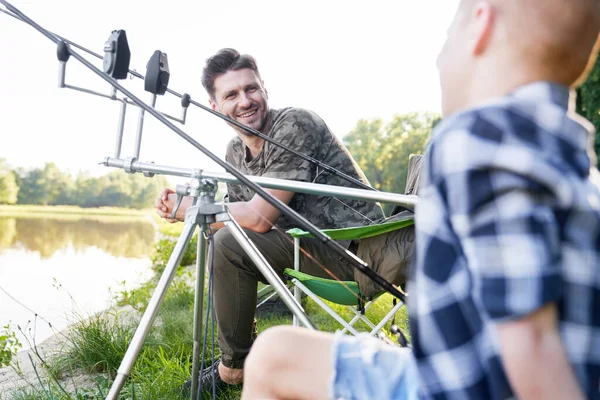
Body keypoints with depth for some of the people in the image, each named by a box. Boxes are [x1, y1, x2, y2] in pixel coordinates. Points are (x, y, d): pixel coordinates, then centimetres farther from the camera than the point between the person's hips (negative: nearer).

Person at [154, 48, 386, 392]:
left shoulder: (294, 125, -19)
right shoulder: (236, 151, 7)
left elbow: (258, 218, -25)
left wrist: (186, 208, -14)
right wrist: (183, 208, -6)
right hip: (312, 243, 9)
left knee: (229, 246, -21)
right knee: (224, 240, 11)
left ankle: (235, 369, -2)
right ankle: (237, 363, 20)